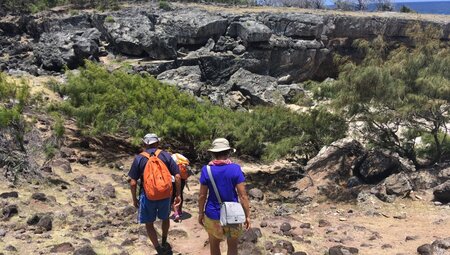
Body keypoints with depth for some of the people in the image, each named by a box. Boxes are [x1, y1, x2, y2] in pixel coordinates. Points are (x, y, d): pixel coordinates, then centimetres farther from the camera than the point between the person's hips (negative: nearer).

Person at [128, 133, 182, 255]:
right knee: (165, 218, 28)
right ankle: (164, 243, 44)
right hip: (165, 195, 2)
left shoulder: (139, 158, -4)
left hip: (147, 196, -2)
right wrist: (178, 195, 5)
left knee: (149, 223, 16)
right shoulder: (166, 155, -2)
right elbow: (177, 176, -5)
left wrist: (134, 199, 7)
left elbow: (133, 183, -6)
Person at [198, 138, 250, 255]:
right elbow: (243, 195, -12)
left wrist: (201, 213, 8)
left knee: (214, 245, 19)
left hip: (213, 215, 1)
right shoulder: (235, 169, -12)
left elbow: (202, 195, -5)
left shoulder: (206, 170, -10)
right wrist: (247, 215, -3)